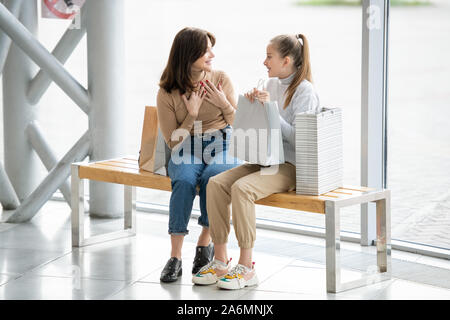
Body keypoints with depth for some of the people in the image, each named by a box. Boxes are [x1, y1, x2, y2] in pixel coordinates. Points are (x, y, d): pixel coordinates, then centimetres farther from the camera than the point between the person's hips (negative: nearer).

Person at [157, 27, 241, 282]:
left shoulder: (221, 80, 3)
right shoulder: (167, 93, -1)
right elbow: (174, 142, 0)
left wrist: (224, 104, -10)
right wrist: (192, 115, -13)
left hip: (222, 148, 0)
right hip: (186, 151, 0)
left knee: (211, 176, -34)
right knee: (184, 180, -34)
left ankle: (205, 242, -15)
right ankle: (175, 257, -30)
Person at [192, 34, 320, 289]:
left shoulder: (305, 91, -9)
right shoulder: (271, 85, 15)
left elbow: (297, 138, -18)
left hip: (291, 166, -8)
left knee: (241, 188, -31)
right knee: (216, 183, -16)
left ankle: (246, 267, -23)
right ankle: (220, 260, -13)